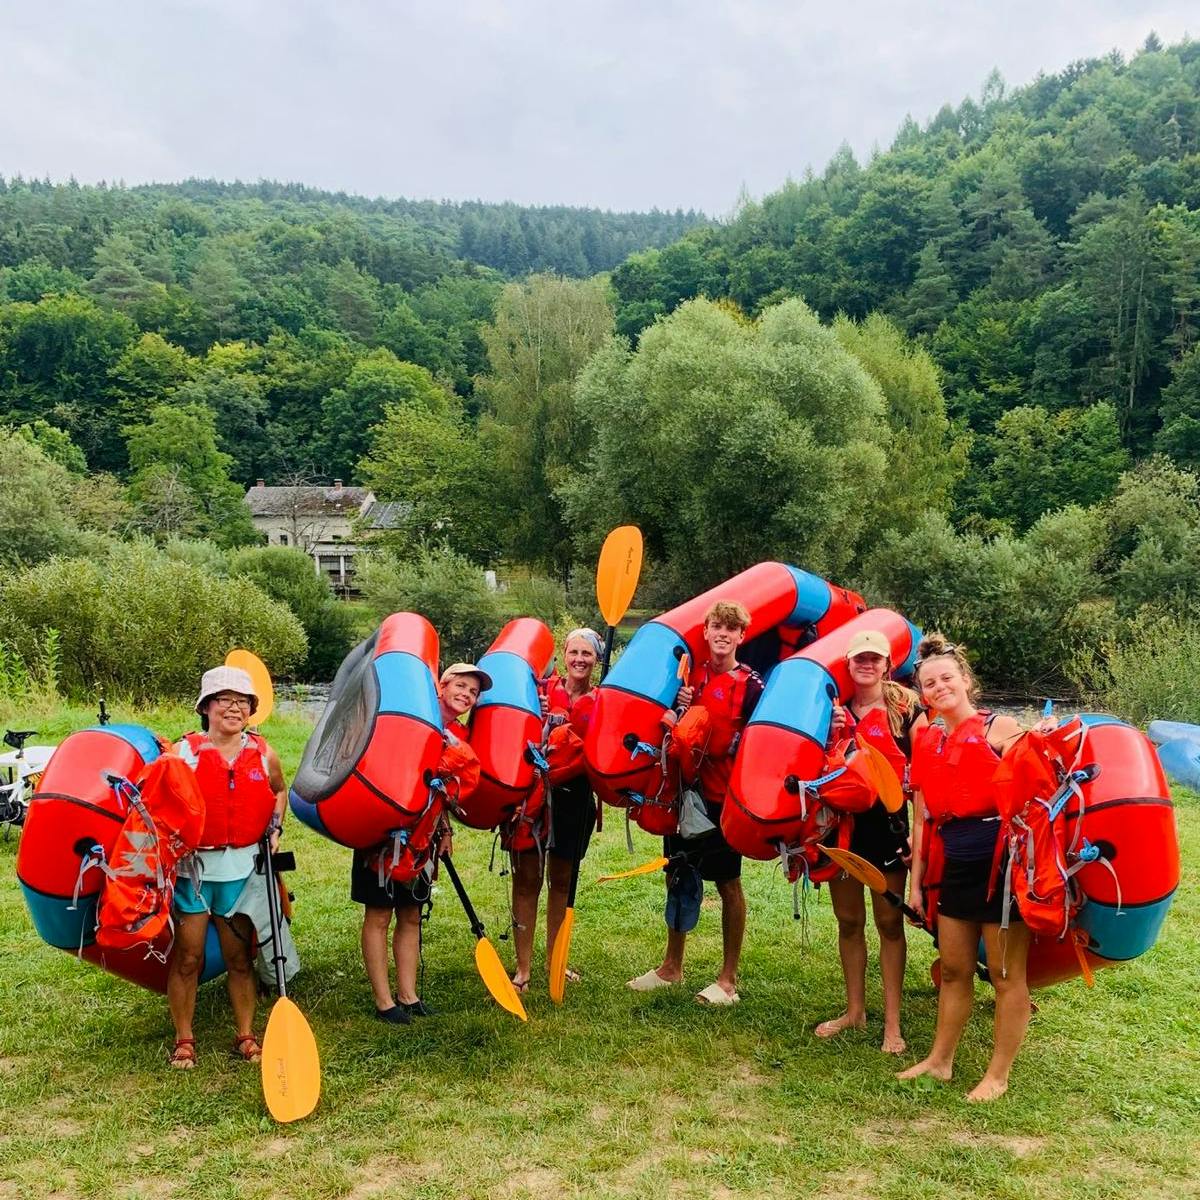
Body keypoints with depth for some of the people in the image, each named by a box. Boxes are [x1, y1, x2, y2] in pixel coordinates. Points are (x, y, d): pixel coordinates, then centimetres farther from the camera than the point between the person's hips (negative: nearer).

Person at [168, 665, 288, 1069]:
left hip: (242, 868, 2)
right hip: (192, 866, -2)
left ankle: (245, 1036, 22)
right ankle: (184, 1041, 20)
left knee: (240, 957, 9)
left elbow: (280, 791, 22)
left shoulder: (263, 753, 5)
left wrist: (275, 827, 9)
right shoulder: (185, 751, -5)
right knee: (187, 957, 4)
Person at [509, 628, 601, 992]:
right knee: (527, 877, 1)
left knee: (561, 878, 13)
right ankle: (523, 968, 9)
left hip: (575, 795, 1)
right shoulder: (541, 690, 0)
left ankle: (554, 958, 28)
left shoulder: (601, 702, 3)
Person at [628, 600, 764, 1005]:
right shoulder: (691, 675, 7)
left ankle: (728, 979, 17)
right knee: (678, 877, 14)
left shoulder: (750, 685, -7)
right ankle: (671, 967, 29)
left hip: (724, 795, -5)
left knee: (728, 883, 5)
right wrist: (679, 709, -8)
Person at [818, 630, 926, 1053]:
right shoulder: (832, 708, 5)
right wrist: (828, 734, -9)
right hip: (841, 819, 3)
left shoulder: (906, 707, -4)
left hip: (887, 822, -3)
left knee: (889, 921, 5)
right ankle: (854, 1010, 26)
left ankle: (892, 1021, 14)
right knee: (848, 920, 12)